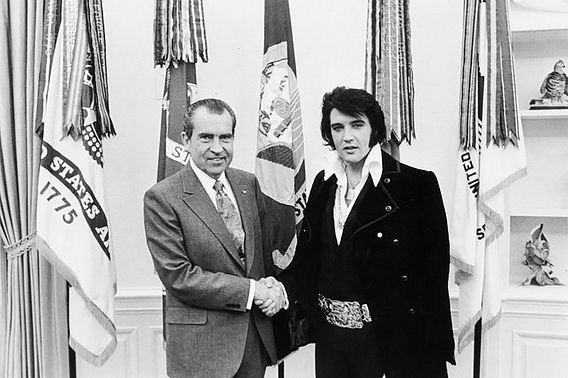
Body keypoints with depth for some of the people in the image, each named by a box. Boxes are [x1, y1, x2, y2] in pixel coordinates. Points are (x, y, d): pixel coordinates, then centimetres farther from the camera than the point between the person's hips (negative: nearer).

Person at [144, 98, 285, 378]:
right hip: (200, 344, -5)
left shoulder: (248, 184, 4)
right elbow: (177, 276, -17)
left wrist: (271, 289, -3)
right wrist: (250, 290, -17)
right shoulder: (161, 198, -13)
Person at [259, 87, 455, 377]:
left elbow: (434, 274, -11)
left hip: (392, 337, -4)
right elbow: (308, 257, 9)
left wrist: (434, 352, -14)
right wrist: (283, 287, -9)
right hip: (330, 334, 5)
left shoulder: (416, 184, -11)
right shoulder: (324, 183, 6)